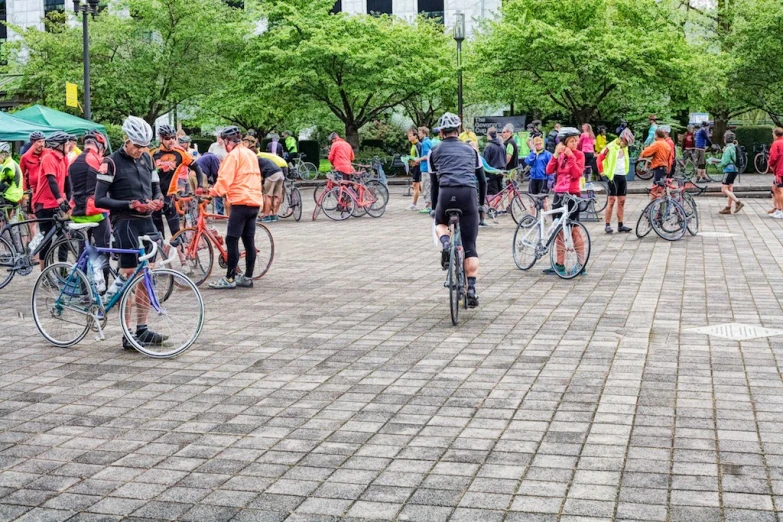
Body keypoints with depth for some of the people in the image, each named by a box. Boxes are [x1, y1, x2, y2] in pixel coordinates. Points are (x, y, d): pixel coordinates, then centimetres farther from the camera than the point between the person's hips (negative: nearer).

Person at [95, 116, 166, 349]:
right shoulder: (112, 163, -8)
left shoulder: (147, 159, 11)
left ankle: (142, 329, 14)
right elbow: (100, 199, -11)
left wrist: (157, 200, -6)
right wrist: (129, 204, -23)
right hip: (125, 223, -6)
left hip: (146, 222, 6)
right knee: (128, 277, -6)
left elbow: (156, 188, 17)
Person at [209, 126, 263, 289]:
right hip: (255, 201, 9)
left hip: (241, 202, -9)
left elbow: (225, 178, -17)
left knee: (231, 240, -6)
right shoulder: (251, 154, 19)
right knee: (249, 240, 10)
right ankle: (247, 277, 13)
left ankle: (230, 278, -6)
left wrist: (214, 192, -9)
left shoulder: (234, 154, -8)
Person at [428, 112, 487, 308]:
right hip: (469, 194, 1)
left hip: (447, 193, -1)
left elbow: (434, 183, 22)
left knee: (440, 223, 32)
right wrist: (481, 202, 37)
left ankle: (446, 243, -1)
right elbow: (482, 180, 25)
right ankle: (471, 289, -1)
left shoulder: (435, 151, 20)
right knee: (470, 246, 6)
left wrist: (434, 206, 32)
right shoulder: (470, 150, 24)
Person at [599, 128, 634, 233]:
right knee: (612, 200, -8)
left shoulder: (625, 148, 12)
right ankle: (607, 225, -4)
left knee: (621, 201, 7)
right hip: (613, 176, -7)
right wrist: (603, 172, -8)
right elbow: (600, 158, -11)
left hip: (623, 176, 7)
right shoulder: (611, 147, -11)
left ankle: (620, 225, 11)